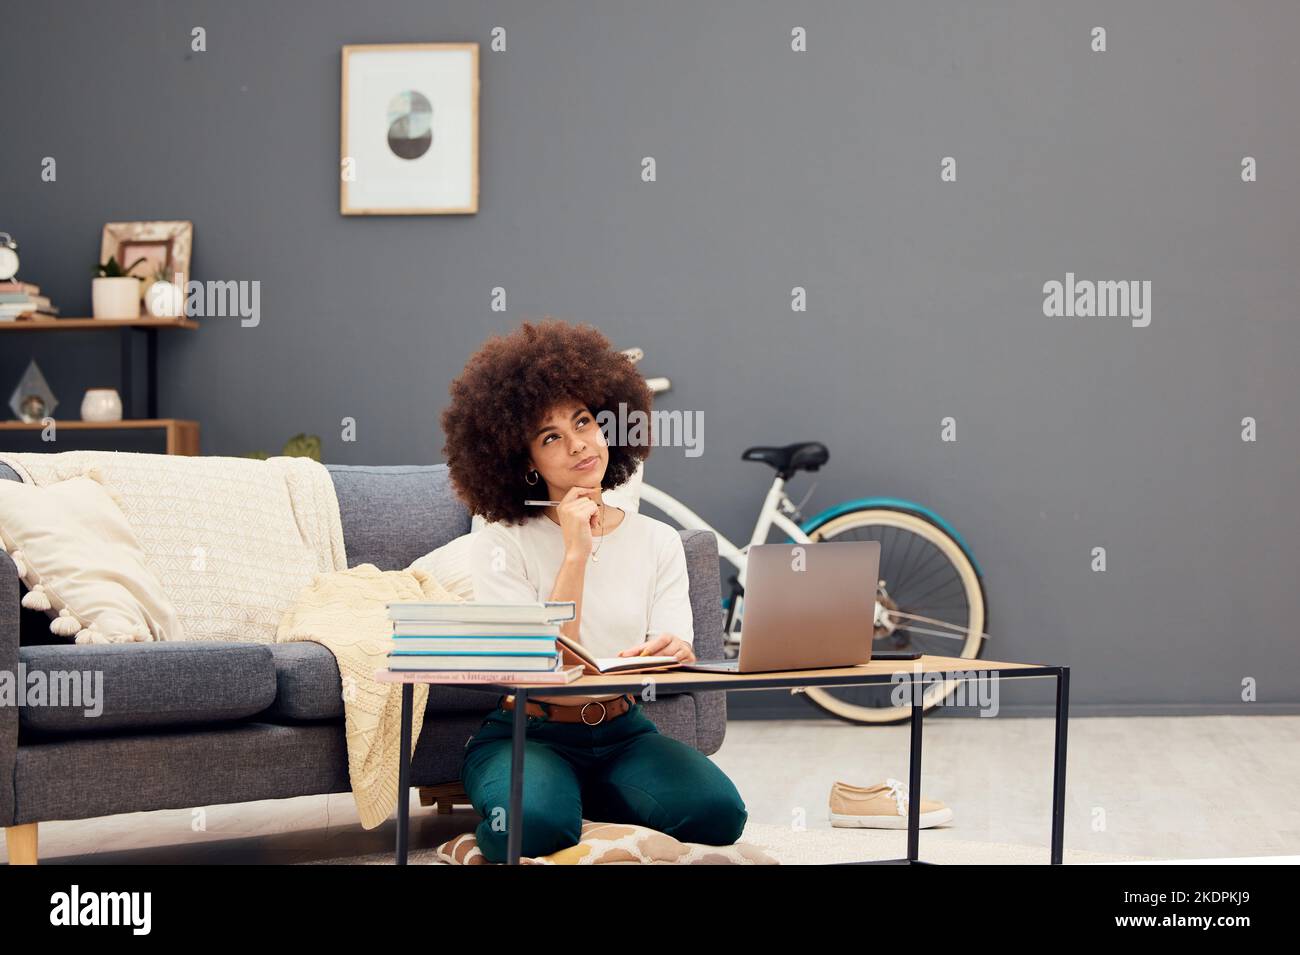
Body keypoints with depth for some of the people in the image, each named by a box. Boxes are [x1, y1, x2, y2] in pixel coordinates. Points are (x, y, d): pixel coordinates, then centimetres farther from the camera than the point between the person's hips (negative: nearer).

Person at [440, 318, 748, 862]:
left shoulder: (657, 542, 6)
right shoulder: (500, 546, -5)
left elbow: (675, 656, -5)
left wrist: (674, 655, -29)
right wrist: (575, 553, -19)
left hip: (623, 734, 4)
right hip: (526, 736, -3)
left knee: (717, 810, -27)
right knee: (537, 822, -38)